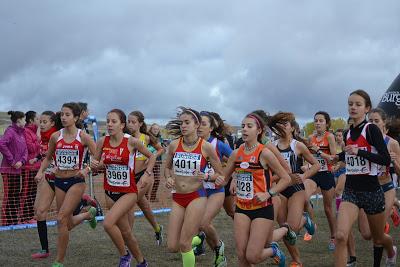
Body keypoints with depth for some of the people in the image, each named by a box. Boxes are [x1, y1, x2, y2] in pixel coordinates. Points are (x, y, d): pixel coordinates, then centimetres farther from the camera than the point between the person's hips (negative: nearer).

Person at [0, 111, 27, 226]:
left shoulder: (21, 133, 13)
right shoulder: (10, 131, -13)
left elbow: (25, 149, 12)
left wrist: (22, 161, -7)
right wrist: (11, 160, -22)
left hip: (17, 169, 8)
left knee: (16, 195, 14)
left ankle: (14, 221, 23)